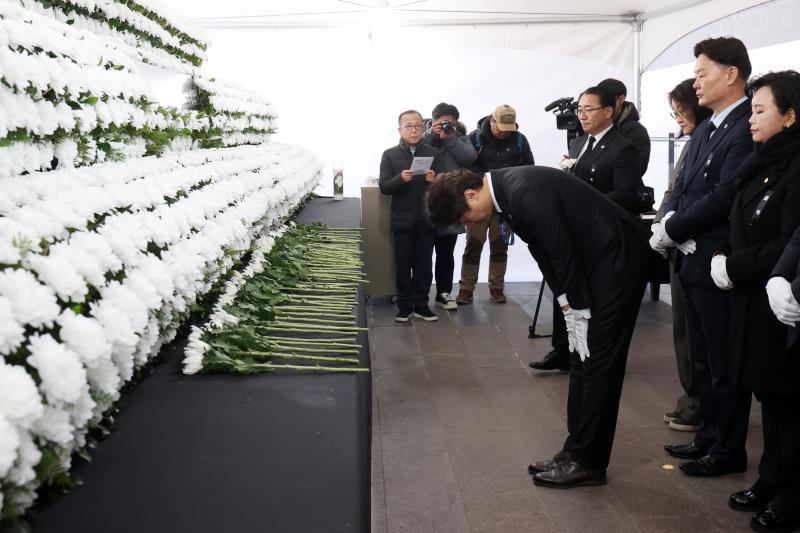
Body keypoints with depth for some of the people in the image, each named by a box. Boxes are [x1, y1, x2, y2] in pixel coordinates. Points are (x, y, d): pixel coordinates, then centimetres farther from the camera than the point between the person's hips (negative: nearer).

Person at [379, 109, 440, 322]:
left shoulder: (432, 153, 8)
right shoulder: (390, 155, 2)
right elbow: (383, 186, -4)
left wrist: (434, 180, -16)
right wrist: (400, 179, -22)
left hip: (427, 219, 2)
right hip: (403, 219, -1)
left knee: (424, 265, 5)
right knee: (403, 265, 4)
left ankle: (421, 305, 13)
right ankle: (404, 306, 11)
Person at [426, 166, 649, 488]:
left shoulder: (527, 193, -26)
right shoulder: (507, 194, 4)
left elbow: (565, 255, -23)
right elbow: (545, 253, 10)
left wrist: (579, 316, -13)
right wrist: (569, 308, 6)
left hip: (618, 258, -10)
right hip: (595, 260, 10)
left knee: (597, 362, -5)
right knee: (584, 361, 12)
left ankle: (588, 462, 5)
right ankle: (577, 452, 19)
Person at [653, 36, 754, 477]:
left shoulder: (747, 129, -16)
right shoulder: (706, 129, 13)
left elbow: (722, 198, -23)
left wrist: (672, 230, -14)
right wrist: (670, 220, -5)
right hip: (693, 260, 9)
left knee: (725, 365, 4)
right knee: (704, 361, 18)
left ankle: (728, 450, 17)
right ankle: (708, 437, 31)